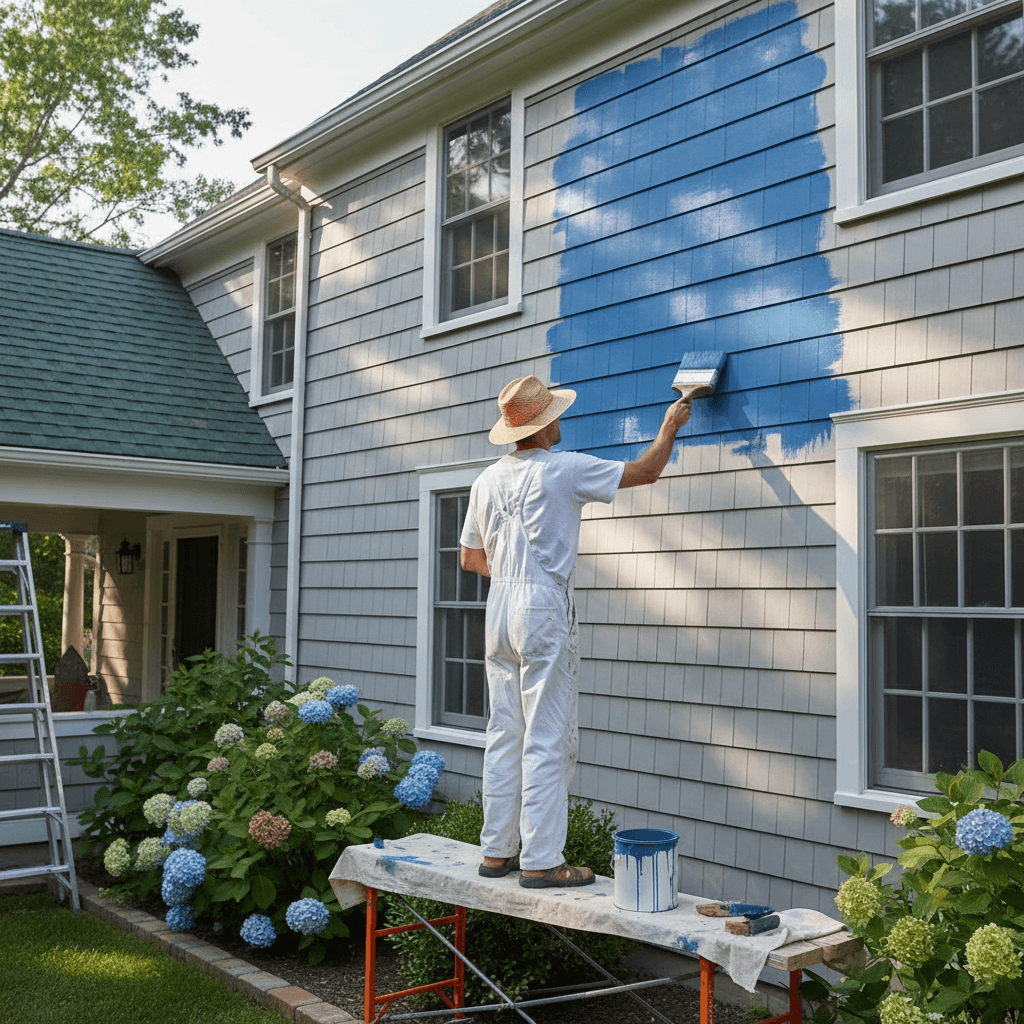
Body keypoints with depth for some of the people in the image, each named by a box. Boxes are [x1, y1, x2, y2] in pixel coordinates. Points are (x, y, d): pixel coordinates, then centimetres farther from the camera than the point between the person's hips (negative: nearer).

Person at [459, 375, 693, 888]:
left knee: (504, 736, 11)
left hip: (499, 607, 7)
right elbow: (645, 470, 1)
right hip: (543, 608, -7)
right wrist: (670, 425, 17)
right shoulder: (563, 469, -7)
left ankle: (496, 851, 16)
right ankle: (540, 860, -1)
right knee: (546, 742, -4)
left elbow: (469, 557, 18)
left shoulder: (488, 479, 11)